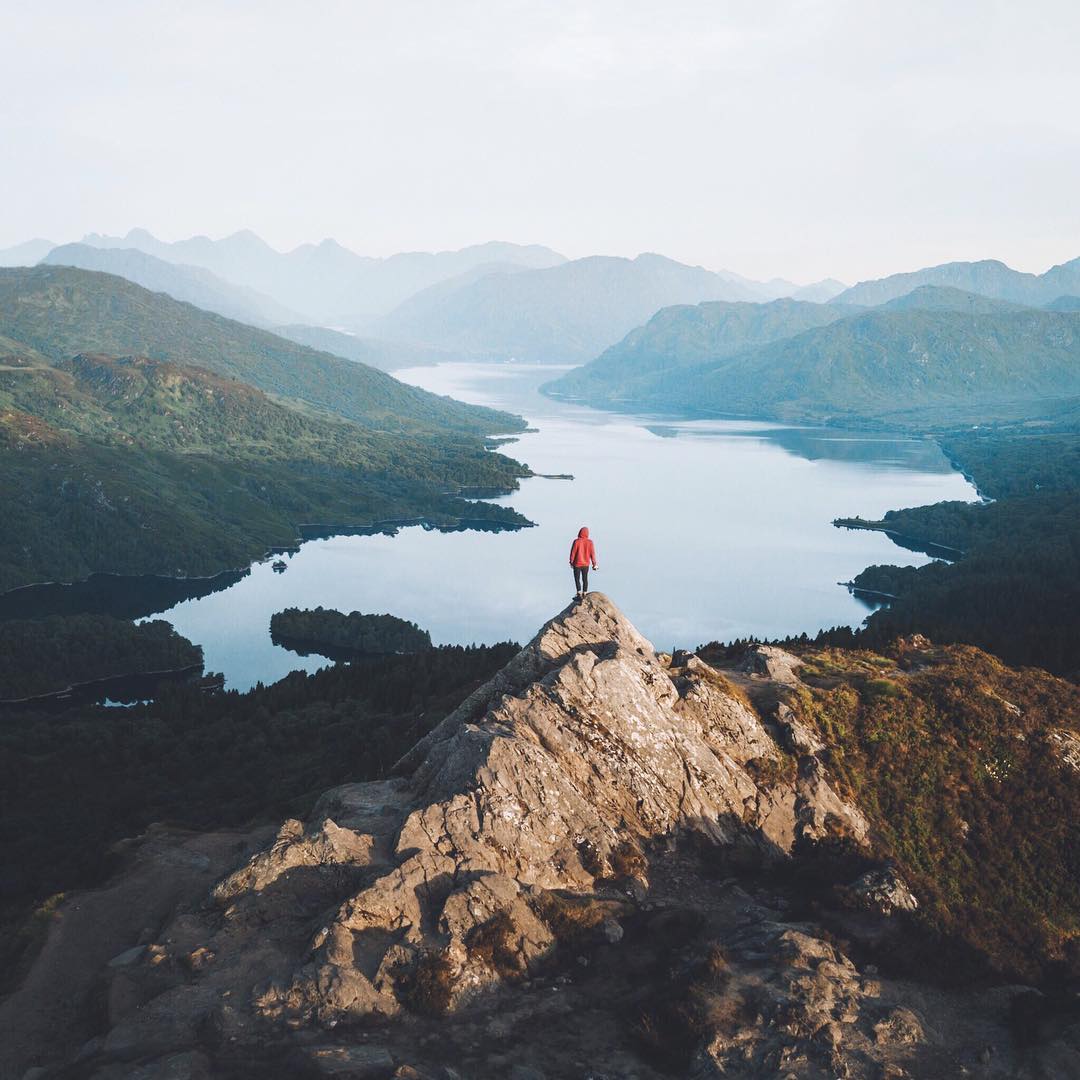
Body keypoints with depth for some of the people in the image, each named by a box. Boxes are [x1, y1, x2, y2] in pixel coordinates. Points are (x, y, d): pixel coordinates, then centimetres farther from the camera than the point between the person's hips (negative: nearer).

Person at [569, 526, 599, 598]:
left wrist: (571, 562, 5)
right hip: (586, 564, 3)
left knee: (577, 579, 5)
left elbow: (573, 552, -9)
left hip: (577, 564, -3)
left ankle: (579, 594, -6)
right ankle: (584, 594, 18)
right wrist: (594, 564, 7)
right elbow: (592, 553, -3)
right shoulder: (590, 542, -8)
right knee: (585, 579, 14)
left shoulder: (576, 542, -15)